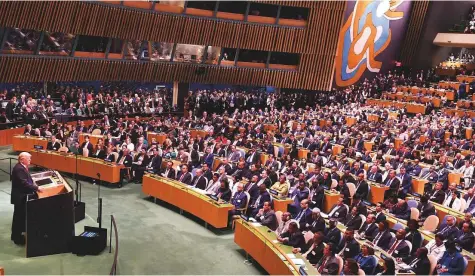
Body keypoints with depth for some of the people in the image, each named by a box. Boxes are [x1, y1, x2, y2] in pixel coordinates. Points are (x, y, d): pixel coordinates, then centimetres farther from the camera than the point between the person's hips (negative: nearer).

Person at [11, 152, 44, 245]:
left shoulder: (23, 167, 10)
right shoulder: (19, 169, -24)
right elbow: (24, 183, -30)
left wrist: (34, 185, 2)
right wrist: (37, 188, -27)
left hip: (23, 195, 11)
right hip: (19, 196, -11)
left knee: (22, 215, 20)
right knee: (19, 216, 0)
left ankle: (17, 234, 34)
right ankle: (17, 237, 11)